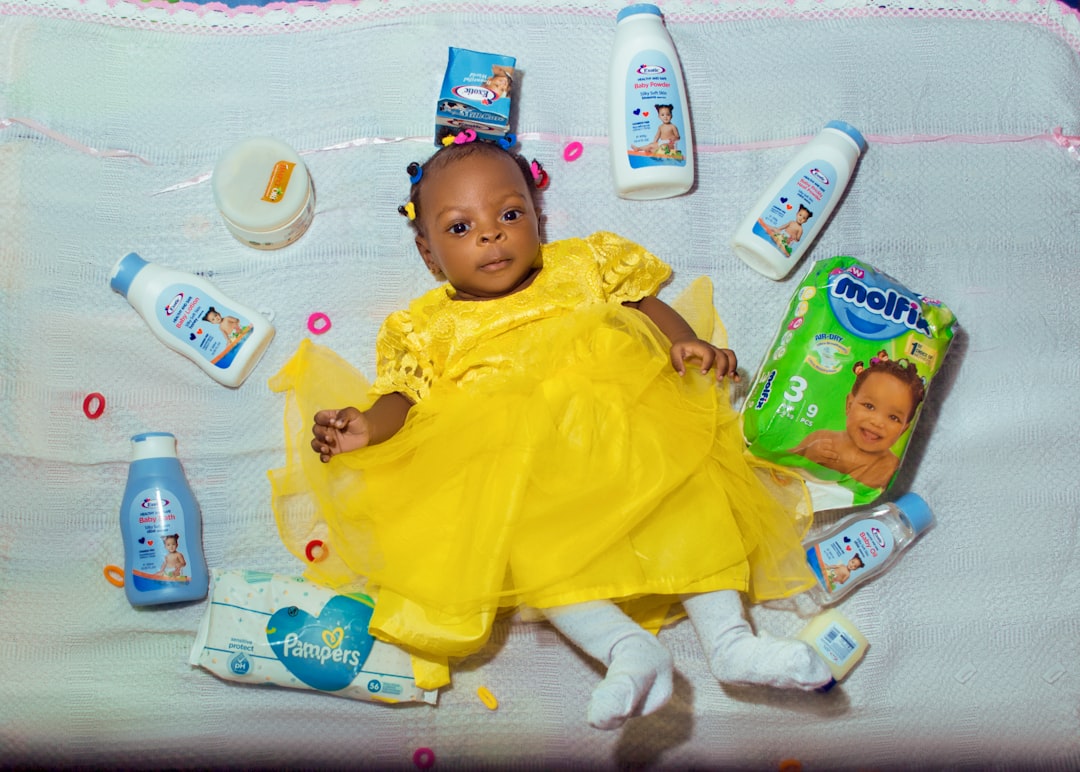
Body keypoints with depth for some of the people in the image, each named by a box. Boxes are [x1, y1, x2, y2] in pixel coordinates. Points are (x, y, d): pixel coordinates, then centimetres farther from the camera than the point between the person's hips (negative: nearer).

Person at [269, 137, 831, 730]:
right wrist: (365, 426, -12)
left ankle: (728, 636, -25)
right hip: (514, 468, -1)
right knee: (520, 536, -32)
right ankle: (627, 648, -41)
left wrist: (685, 343, 2)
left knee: (687, 491, -25)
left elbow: (646, 305, 23)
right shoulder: (430, 327, 18)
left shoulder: (581, 265, 20)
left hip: (622, 431, 2)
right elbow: (402, 399, 11)